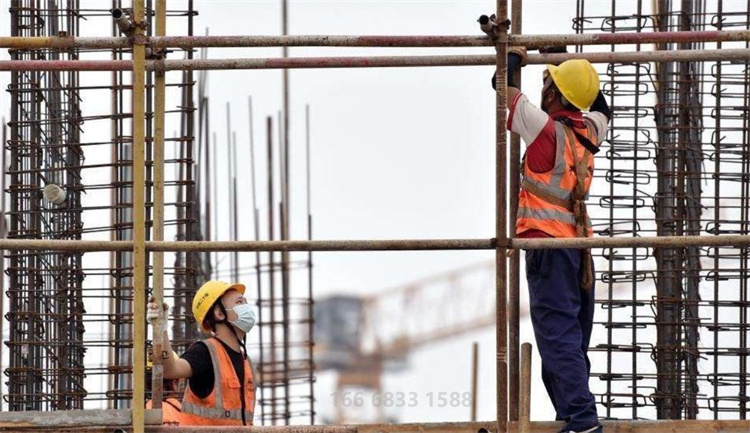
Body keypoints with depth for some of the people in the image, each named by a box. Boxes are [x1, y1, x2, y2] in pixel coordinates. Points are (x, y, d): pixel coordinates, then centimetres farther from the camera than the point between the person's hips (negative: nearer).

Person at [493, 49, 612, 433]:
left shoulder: (547, 128, -9)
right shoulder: (589, 131, 10)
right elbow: (602, 109, 35)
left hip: (547, 242, -8)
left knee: (557, 336, -12)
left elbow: (503, 85, -2)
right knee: (573, 340, 13)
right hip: (580, 243, 8)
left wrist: (515, 56, 17)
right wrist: (575, 69, 35)